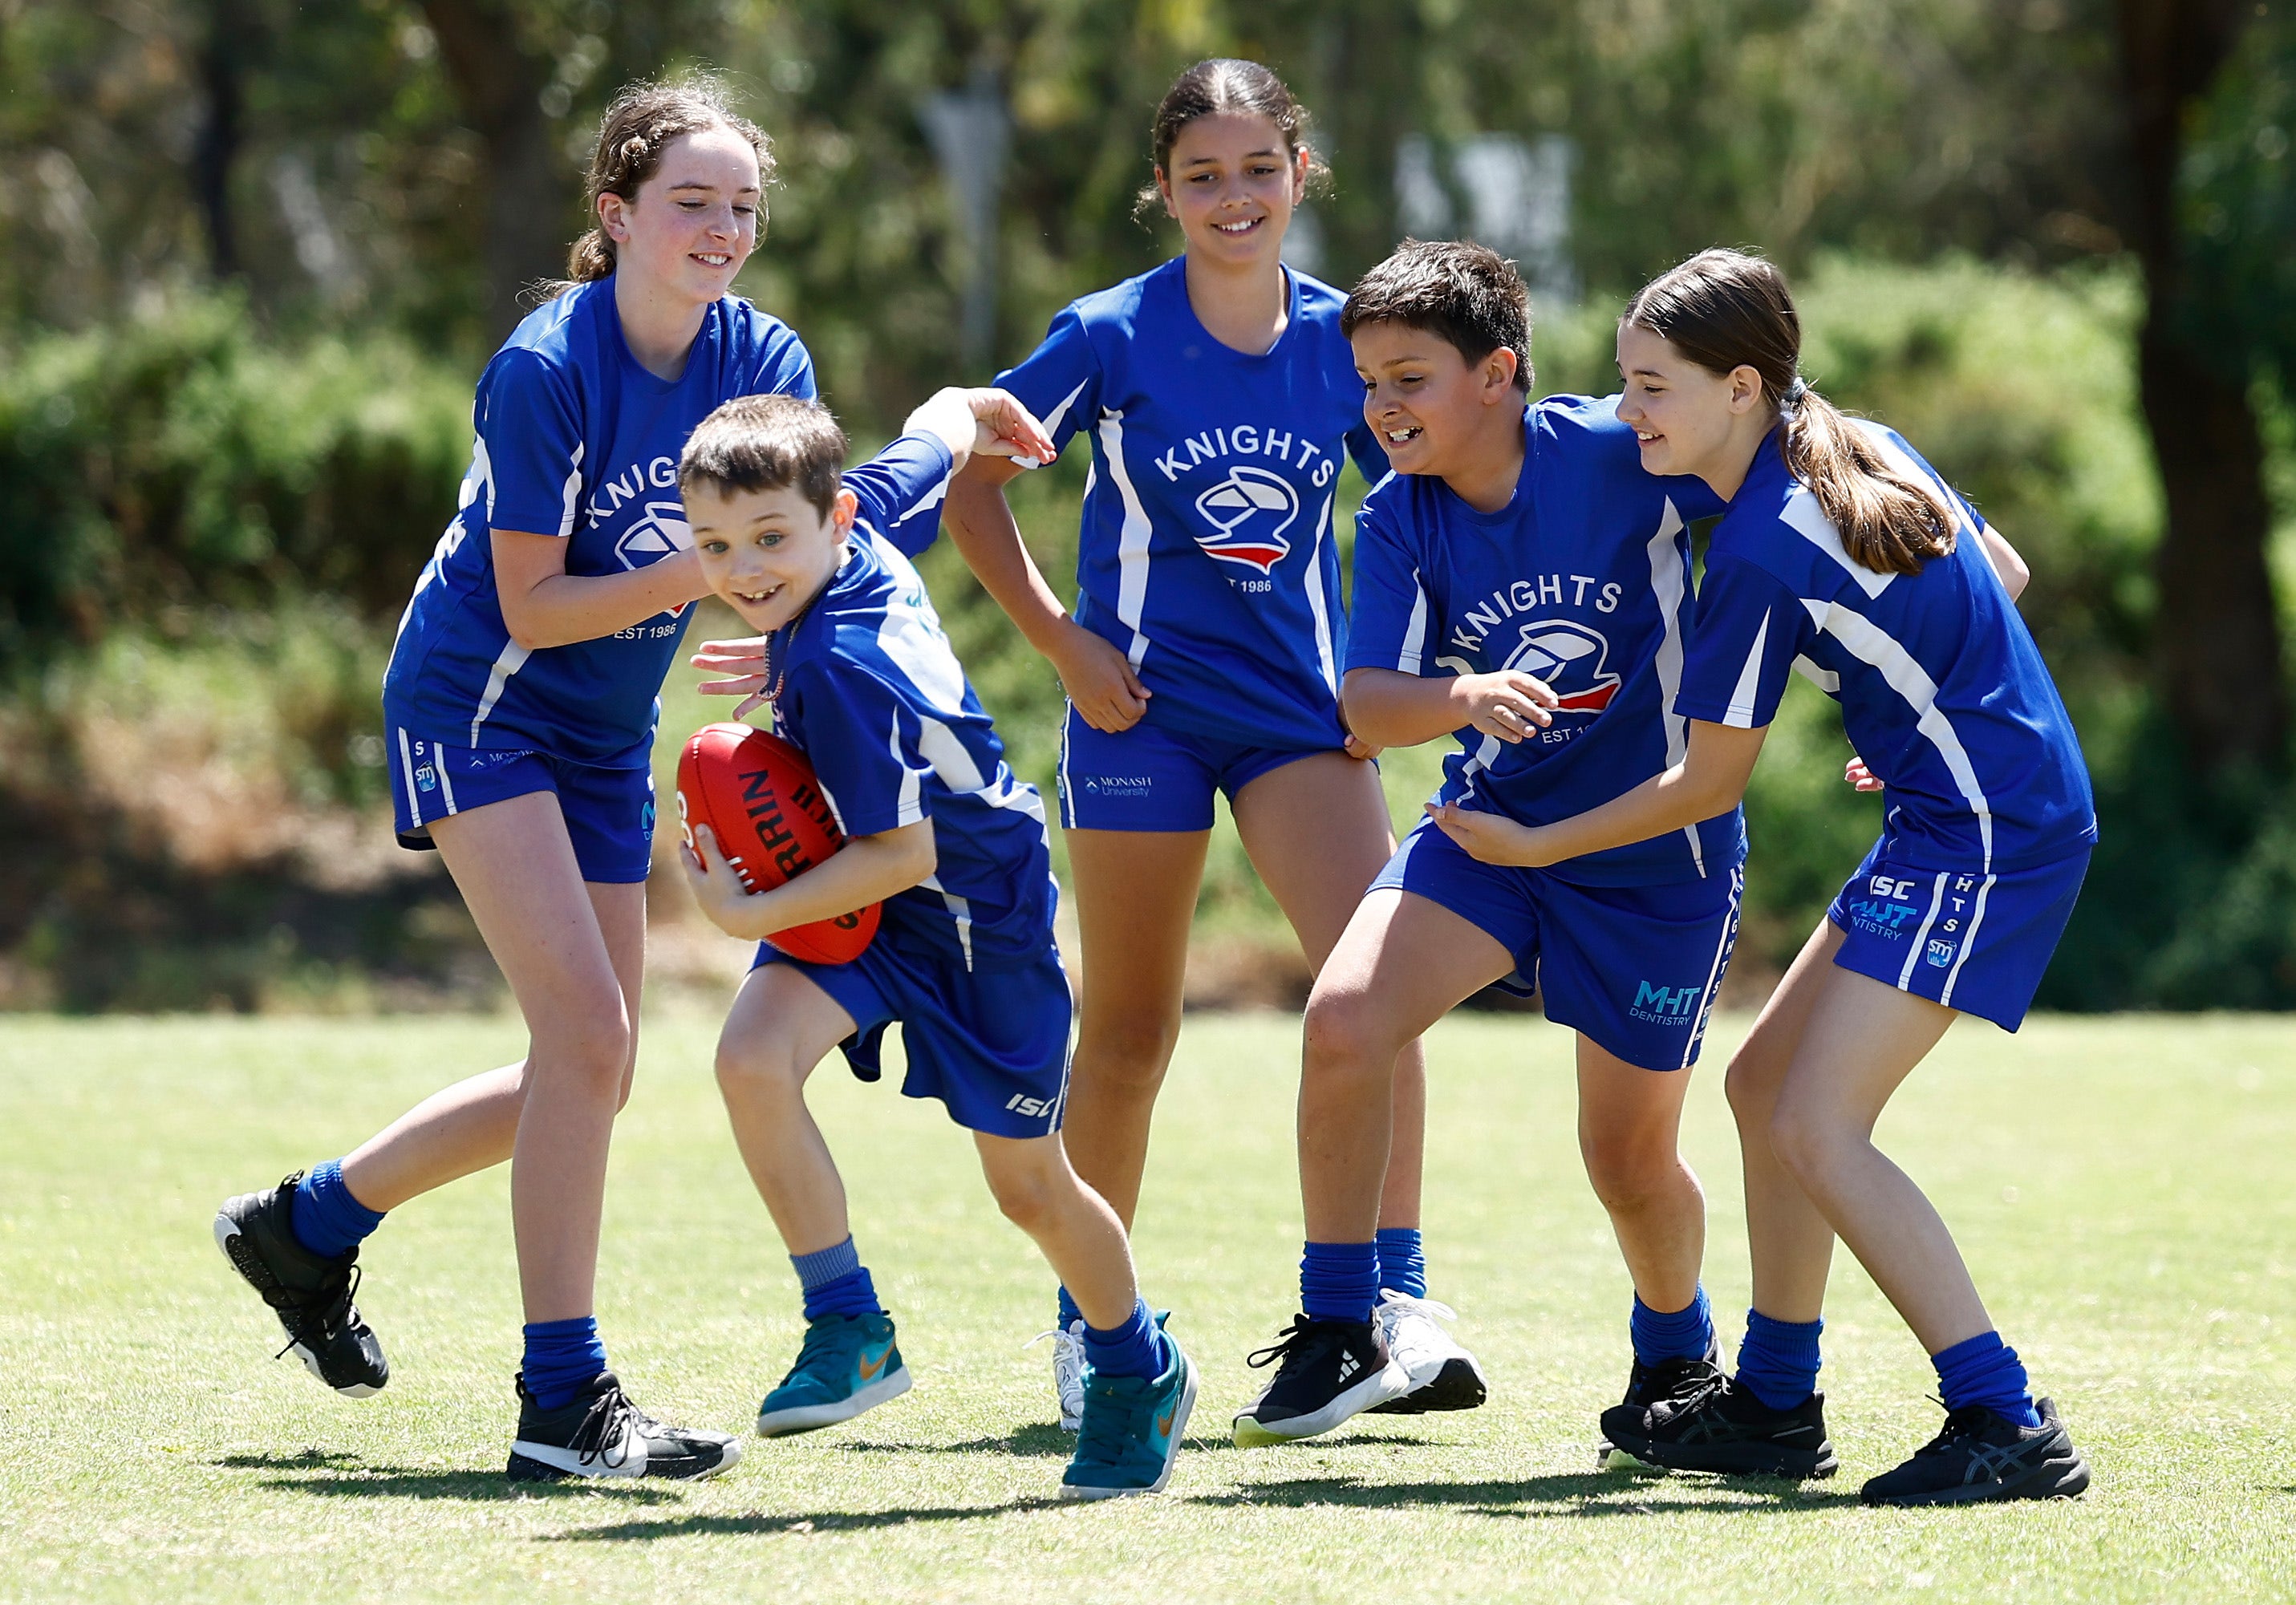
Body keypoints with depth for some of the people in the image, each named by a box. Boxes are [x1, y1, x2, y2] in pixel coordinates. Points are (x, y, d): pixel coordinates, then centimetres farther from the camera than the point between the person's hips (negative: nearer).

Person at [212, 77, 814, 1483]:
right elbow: (532, 607, -20)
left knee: (589, 1074, 8)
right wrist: (695, 572, -31)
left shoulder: (766, 362, -4)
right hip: (478, 708, -7)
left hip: (608, 735, 7)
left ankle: (312, 1221, 28)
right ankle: (564, 1403, -16)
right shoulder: (546, 369, -22)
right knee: (587, 1032, -19)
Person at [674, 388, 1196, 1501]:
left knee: (1028, 1182, 8)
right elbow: (934, 438, 8)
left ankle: (1139, 1373, 36)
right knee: (752, 1058, -20)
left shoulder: (840, 670, -33)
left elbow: (902, 855, -31)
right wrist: (970, 413, 30)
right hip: (859, 897, 7)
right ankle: (849, 1328, -8)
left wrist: (751, 914, -26)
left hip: (974, 909, -7)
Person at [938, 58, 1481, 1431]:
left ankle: (1399, 1296, -15)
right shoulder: (1111, 336, -7)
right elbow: (971, 485, 1)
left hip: (1303, 702, 2)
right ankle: (1090, 1325, 21)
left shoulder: (1346, 339, 0)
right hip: (1143, 703, -2)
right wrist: (1064, 640, -6)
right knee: (1129, 1030, 6)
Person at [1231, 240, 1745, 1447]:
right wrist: (1462, 695, -36)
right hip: (1492, 825, 3)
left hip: (1660, 849, -3)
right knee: (1343, 1021, -20)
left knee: (1629, 1157, 6)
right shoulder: (1397, 523, -8)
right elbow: (1367, 704, -15)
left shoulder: (1622, 454, -19)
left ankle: (1677, 1350, 38)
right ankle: (1336, 1334, -6)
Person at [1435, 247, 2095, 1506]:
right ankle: (1772, 1406, 25)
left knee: (1816, 1130, -15)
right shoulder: (1860, 449, 7)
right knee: (1767, 1083, 15)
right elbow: (2004, 575, 20)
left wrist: (1539, 845, 1)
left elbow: (1707, 784, -10)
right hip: (2012, 804, 10)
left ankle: (2006, 1427, -18)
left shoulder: (1760, 554, -18)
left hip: (1982, 835, -10)